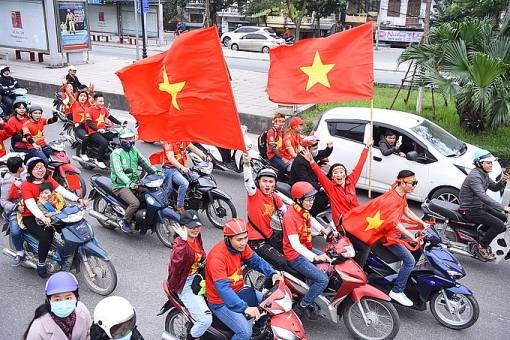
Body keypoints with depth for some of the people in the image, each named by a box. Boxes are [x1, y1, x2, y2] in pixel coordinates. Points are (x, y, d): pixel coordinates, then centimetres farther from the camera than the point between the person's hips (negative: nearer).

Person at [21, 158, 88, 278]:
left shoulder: (49, 180, 5)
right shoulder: (26, 185, -12)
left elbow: (63, 191, -9)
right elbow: (31, 205, -25)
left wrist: (78, 199, -26)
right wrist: (42, 217, -44)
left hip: (49, 214, 6)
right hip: (31, 217, -6)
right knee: (46, 236, -30)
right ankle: (41, 264, -9)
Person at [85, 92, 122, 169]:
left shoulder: (104, 109, 11)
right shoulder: (89, 110, -9)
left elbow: (111, 118, 15)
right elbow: (89, 123, -18)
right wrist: (98, 129, -34)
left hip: (103, 131, 7)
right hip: (93, 132, -7)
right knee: (104, 142, -34)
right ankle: (99, 161, -17)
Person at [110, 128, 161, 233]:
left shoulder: (134, 151, 12)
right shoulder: (116, 153, -11)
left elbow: (144, 163, 6)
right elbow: (118, 171, -24)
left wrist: (156, 172, -12)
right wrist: (129, 183, -39)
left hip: (134, 183, 7)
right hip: (121, 186, -7)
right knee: (135, 203, -28)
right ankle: (124, 222, -5)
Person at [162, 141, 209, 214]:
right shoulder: (169, 142, -18)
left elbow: (193, 148, 0)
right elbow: (171, 158, -30)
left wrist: (204, 156, -15)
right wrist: (182, 167, -45)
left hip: (182, 168, 8)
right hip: (171, 169, -8)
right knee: (184, 183, -29)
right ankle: (180, 206, -12)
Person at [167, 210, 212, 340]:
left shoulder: (197, 237, -1)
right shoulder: (179, 244, -24)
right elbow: (175, 263, -46)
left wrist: (204, 260, -1)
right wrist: (183, 240, -51)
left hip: (197, 277, 8)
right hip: (185, 285, -8)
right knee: (206, 320, -17)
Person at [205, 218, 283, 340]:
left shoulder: (240, 246, -8)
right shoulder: (217, 257, -32)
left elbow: (256, 260, 1)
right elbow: (223, 288, -38)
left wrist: (272, 274, -17)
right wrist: (245, 308, -47)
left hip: (238, 291, 8)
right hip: (221, 302, -8)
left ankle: (258, 329, 29)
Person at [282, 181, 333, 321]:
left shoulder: (303, 210, 0)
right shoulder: (290, 216, -27)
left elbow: (310, 221, 24)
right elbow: (295, 244, -34)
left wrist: (323, 230, 9)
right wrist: (315, 257, -43)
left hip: (306, 249, 9)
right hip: (295, 255, -9)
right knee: (323, 279, -19)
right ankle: (303, 305, -1)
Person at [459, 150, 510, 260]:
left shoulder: (484, 174, 8)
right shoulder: (474, 176, -25)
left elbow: (494, 188, 14)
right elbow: (483, 196, -34)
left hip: (480, 205, 10)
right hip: (470, 210, -10)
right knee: (499, 225, -18)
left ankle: (483, 235, 23)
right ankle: (482, 246, -3)